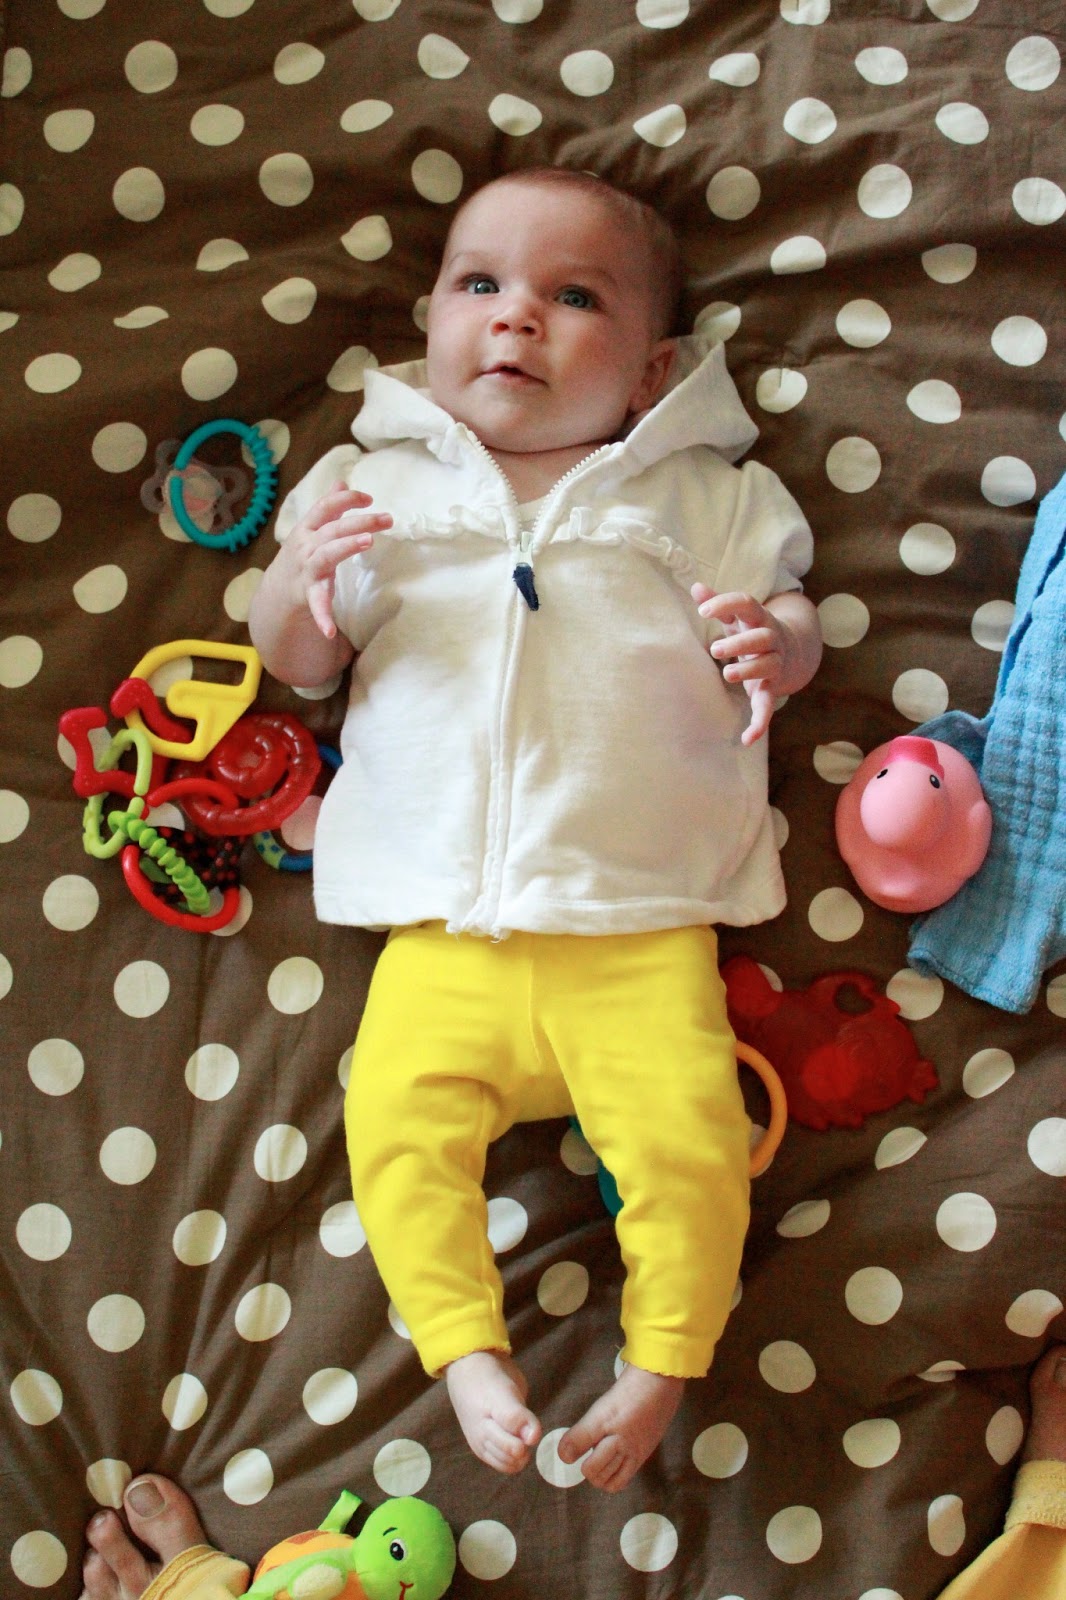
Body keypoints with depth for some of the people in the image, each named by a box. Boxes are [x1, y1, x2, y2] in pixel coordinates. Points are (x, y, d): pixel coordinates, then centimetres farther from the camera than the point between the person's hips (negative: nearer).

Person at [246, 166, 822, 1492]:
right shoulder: (383, 485, 12)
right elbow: (298, 659, 12)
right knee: (397, 1117, -15)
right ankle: (467, 1348, 4)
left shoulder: (694, 493, 9)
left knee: (688, 1138, -11)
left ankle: (663, 1361, 12)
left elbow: (787, 617, 9)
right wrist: (300, 579, -11)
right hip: (443, 935, 2)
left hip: (640, 933, -1)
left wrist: (774, 646, -15)